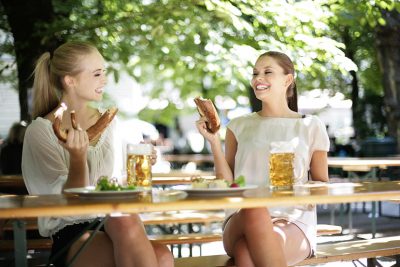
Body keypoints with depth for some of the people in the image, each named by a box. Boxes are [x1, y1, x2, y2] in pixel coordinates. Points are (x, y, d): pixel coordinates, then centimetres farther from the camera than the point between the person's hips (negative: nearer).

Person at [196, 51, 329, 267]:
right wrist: (214, 141, -1)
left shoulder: (311, 127, 11)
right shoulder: (239, 126, 15)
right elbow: (227, 185, 9)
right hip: (241, 219, 2)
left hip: (293, 221, -2)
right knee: (254, 212, -39)